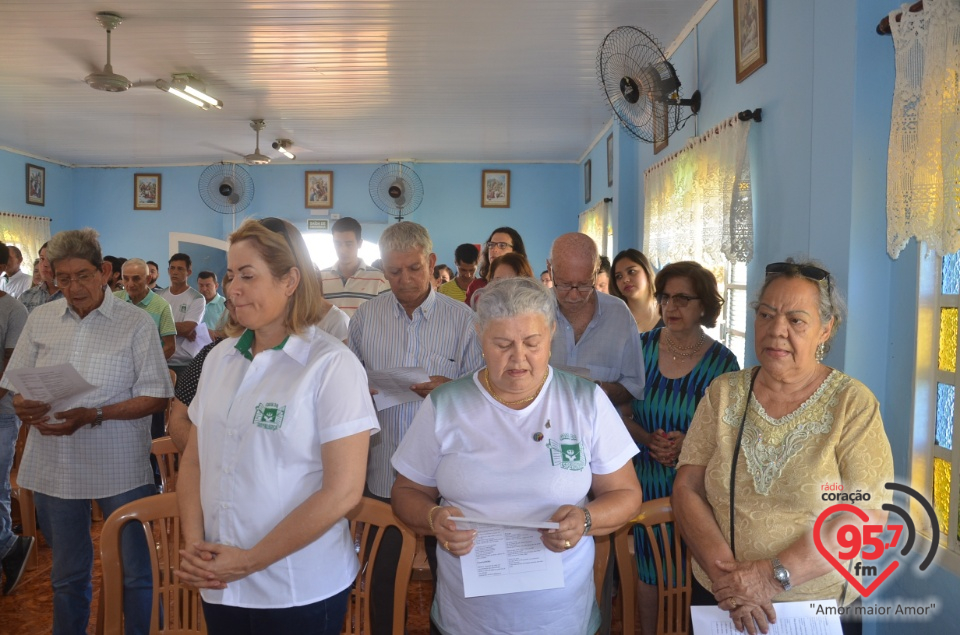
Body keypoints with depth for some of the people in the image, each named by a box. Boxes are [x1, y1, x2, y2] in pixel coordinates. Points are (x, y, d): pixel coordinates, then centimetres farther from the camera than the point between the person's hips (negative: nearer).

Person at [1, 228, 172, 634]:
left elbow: (156, 397, -9)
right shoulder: (40, 319, 6)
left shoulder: (136, 322, -6)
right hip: (53, 467, 4)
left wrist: (93, 415, -20)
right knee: (67, 574, 19)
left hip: (120, 469, -3)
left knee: (137, 573, 7)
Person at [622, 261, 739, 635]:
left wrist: (690, 442, -20)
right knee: (648, 570, 14)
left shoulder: (722, 362, -8)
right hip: (647, 478, 2)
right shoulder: (641, 347, -4)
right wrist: (649, 439, -17)